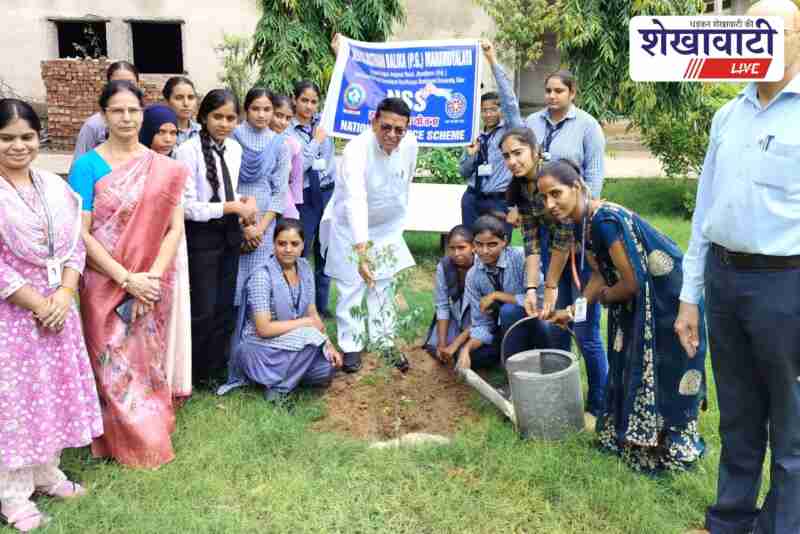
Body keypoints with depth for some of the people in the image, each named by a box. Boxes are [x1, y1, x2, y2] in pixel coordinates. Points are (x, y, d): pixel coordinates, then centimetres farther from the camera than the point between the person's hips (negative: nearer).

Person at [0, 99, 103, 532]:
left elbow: (75, 245, 5)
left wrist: (63, 294, -9)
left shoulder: (54, 186, 5)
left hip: (57, 307, 6)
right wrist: (38, 305, -13)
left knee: (55, 390, 15)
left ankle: (47, 471, 34)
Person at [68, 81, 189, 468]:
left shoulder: (164, 168, 2)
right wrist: (127, 279, -17)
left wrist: (152, 276, -14)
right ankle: (124, 443, 26)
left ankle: (152, 438, 32)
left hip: (153, 285, 2)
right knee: (114, 366, 5)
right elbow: (81, 233, -11)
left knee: (148, 362, 13)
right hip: (105, 284, -2)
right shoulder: (87, 165, -6)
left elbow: (175, 227, -2)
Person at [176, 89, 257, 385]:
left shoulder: (235, 149, 4)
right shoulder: (188, 151, -15)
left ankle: (216, 368, 30)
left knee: (225, 306, 14)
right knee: (203, 310, -1)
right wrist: (232, 207, -18)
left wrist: (245, 202, -5)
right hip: (201, 237, -6)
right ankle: (193, 373, 19)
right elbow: (187, 206, -18)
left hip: (229, 234, 6)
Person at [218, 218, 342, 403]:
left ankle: (285, 374, 9)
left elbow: (313, 314, 5)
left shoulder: (305, 268, 0)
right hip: (260, 348, -6)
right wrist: (307, 322, -18)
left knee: (328, 366, -16)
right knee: (310, 337, -29)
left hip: (293, 342, 6)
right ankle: (278, 386, -10)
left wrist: (329, 345, -10)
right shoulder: (262, 276, -20)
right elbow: (264, 329, -24)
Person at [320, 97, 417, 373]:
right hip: (351, 225, -5)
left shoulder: (410, 144, -16)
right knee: (352, 287, 0)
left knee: (384, 285, 12)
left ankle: (386, 341, 25)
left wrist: (399, 221, 11)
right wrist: (361, 251, -58)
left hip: (386, 226, 5)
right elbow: (356, 201, -48)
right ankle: (351, 346, 15)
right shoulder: (356, 150, -35)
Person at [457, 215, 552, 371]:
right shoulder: (473, 276, -5)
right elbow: (481, 323, -6)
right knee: (471, 356, -14)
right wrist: (467, 349, -24)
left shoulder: (520, 258, -19)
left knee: (509, 310, -32)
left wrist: (497, 295, -24)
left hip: (536, 328, -5)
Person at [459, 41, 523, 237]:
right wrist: (471, 155, -6)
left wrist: (493, 60, -17)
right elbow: (463, 171, 17)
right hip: (473, 199, 4)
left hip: (500, 201, -4)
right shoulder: (476, 137, 12)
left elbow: (509, 98, -15)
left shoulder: (510, 130, 0)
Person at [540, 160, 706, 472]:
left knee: (661, 377, 5)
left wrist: (604, 297, -7)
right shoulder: (581, 224, -2)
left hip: (668, 300, -9)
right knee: (630, 368, 19)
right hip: (638, 303, 9)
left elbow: (631, 282, -25)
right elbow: (600, 274, 6)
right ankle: (627, 435, 38)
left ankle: (670, 448, 24)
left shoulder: (606, 221, -30)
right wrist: (573, 310, -2)